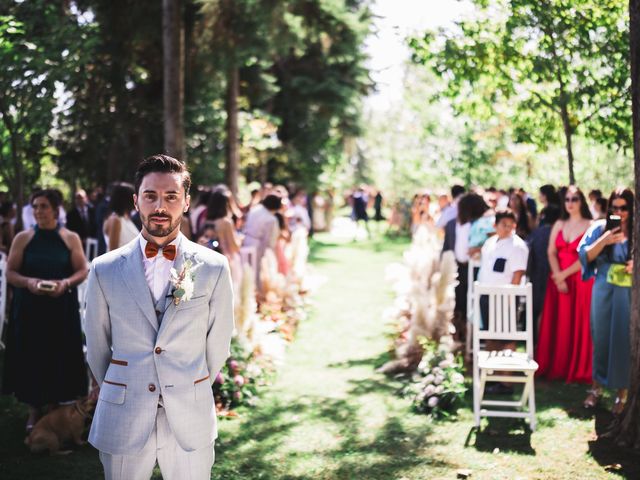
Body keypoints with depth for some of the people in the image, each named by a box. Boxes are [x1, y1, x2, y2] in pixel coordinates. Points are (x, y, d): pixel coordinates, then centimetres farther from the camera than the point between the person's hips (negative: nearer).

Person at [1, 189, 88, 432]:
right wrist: (28, 282, -18)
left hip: (61, 309, 0)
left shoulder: (71, 238, 1)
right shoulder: (23, 238, 2)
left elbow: (82, 271, 1)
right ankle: (34, 411, 15)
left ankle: (53, 408, 20)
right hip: (29, 309, 0)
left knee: (58, 356, 5)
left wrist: (66, 283, -18)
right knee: (31, 357, 3)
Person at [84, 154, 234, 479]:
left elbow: (218, 343, 6)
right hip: (122, 422, 0)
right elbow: (97, 346, 8)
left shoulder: (214, 267, -2)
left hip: (191, 420, 0)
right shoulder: (104, 269, -1)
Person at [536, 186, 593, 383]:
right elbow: (551, 252, 4)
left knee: (578, 325, 0)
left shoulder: (590, 226, -3)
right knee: (557, 324, 5)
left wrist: (564, 274, -15)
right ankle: (554, 366, 10)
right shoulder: (559, 225, 12)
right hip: (558, 280, 4)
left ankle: (578, 370, 6)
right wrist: (558, 278, -10)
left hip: (580, 280, -4)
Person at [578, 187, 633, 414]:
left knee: (624, 340, 3)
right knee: (601, 337, 9)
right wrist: (604, 240, -16)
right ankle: (596, 387, 22)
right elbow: (585, 255, -3)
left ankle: (622, 393, 14)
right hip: (604, 291, 1)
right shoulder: (600, 227, 1)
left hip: (629, 294, -1)